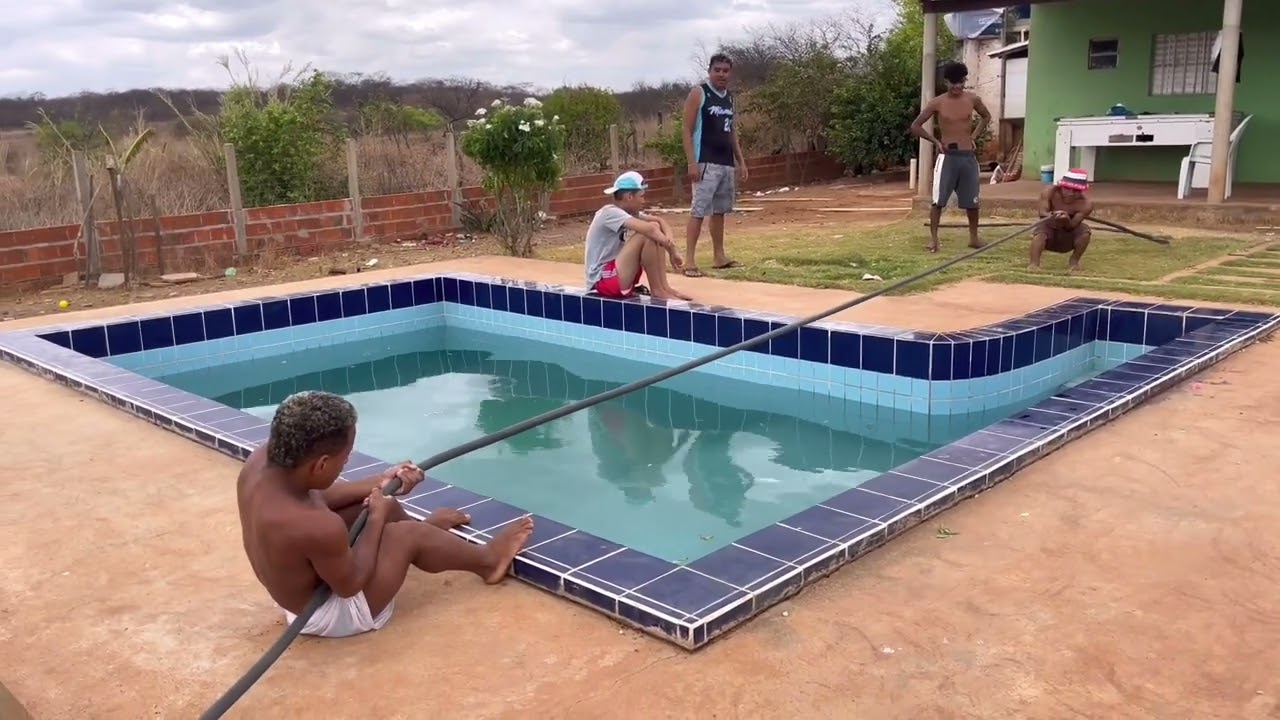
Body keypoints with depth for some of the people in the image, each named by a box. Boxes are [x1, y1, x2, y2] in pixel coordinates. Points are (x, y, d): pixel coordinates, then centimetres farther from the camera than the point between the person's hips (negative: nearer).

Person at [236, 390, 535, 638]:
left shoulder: (261, 459, -19)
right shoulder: (314, 527, -42)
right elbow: (351, 583, -23)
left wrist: (377, 484, 1)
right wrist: (377, 518, -12)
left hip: (297, 588, 8)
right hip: (330, 613, -8)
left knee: (386, 507, 13)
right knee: (408, 534, -3)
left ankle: (429, 531, 45)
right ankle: (488, 560, 22)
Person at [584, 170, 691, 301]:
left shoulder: (630, 212, 10)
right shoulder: (610, 213, -18)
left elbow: (660, 221, 8)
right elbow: (649, 229, -30)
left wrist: (668, 239, -13)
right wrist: (672, 249, -20)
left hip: (618, 273, 10)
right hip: (603, 281, -10)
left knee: (656, 228, 3)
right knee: (647, 234, -23)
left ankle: (664, 287, -2)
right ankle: (657, 290, -10)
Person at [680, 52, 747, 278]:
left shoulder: (729, 97, 15)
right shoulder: (698, 93, -5)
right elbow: (687, 131, -9)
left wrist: (740, 160, 16)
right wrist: (692, 163, -18)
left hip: (727, 163, 7)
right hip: (706, 163, -7)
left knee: (720, 211, 12)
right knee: (698, 211, -11)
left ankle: (719, 257, 21)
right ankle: (690, 261, -11)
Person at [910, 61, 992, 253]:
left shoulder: (973, 100, 2)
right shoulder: (937, 103, -5)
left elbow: (986, 117, 22)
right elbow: (915, 126, 0)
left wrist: (974, 137, 11)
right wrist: (935, 141, -4)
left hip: (968, 156, 3)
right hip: (947, 156, -3)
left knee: (972, 201, 7)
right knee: (938, 200, -6)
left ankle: (973, 237, 21)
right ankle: (933, 239, 2)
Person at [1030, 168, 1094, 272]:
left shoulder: (1086, 204, -20)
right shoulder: (1050, 192, -18)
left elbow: (1072, 226, -28)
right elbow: (1042, 213, -28)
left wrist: (1067, 220, -52)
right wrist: (1052, 216, -52)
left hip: (1068, 239, 1)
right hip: (1050, 233, -1)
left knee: (1085, 231, -28)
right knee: (1040, 232, -33)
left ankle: (1074, 261, -7)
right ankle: (1034, 264, -45)